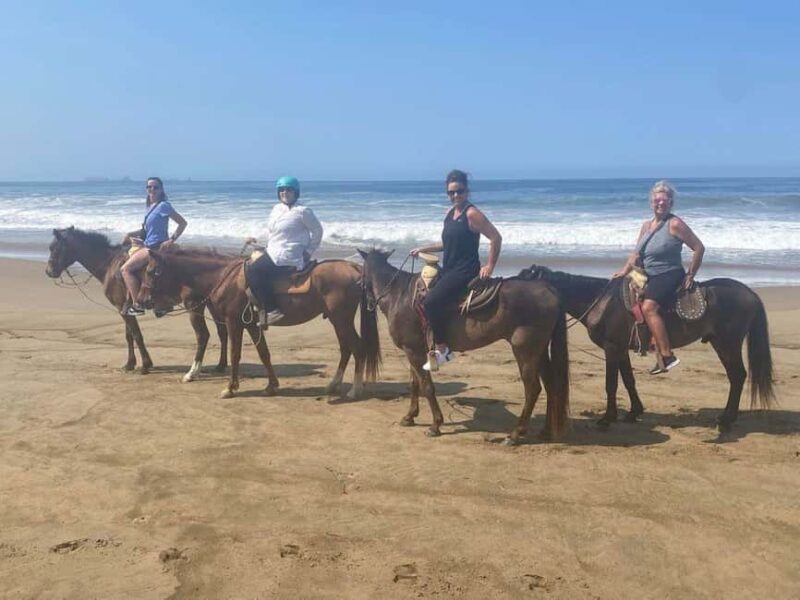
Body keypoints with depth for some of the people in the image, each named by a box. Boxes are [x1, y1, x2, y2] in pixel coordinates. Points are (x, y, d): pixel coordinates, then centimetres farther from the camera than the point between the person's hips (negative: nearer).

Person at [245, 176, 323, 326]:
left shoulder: (303, 211, -10)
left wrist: (308, 252, -4)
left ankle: (272, 310, -19)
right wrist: (258, 240, 11)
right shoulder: (277, 208, 13)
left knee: (254, 272, -21)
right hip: (273, 252, 10)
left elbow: (317, 230, -3)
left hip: (288, 258, -10)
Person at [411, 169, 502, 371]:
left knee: (431, 301, -24)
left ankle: (442, 348, -11)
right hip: (448, 270, 10)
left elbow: (496, 238, -14)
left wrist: (489, 267, -16)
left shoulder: (472, 214, -12)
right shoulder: (450, 213, 13)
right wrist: (423, 249, 18)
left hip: (465, 271, -10)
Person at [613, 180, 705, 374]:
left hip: (669, 276, -9)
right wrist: (625, 271, 2)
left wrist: (690, 275, -8)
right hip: (648, 277, 9)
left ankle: (667, 356, -29)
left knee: (648, 306, -28)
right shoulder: (646, 225, 14)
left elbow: (699, 247, -9)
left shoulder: (675, 224, -8)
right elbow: (636, 253, 17)